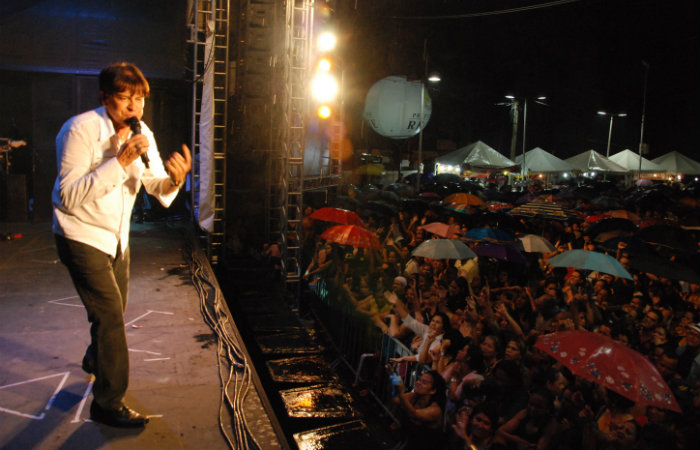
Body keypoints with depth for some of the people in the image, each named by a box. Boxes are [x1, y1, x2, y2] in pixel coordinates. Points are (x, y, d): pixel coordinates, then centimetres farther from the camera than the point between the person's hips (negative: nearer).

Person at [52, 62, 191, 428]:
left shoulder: (143, 135, -3)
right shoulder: (81, 130, -22)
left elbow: (160, 192, -3)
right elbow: (70, 198, -29)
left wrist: (174, 178, -27)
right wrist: (121, 161, -34)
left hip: (117, 237, 7)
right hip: (82, 237, -7)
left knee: (114, 310, 21)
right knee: (109, 313, -10)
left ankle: (95, 361, 51)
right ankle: (108, 404, 5)